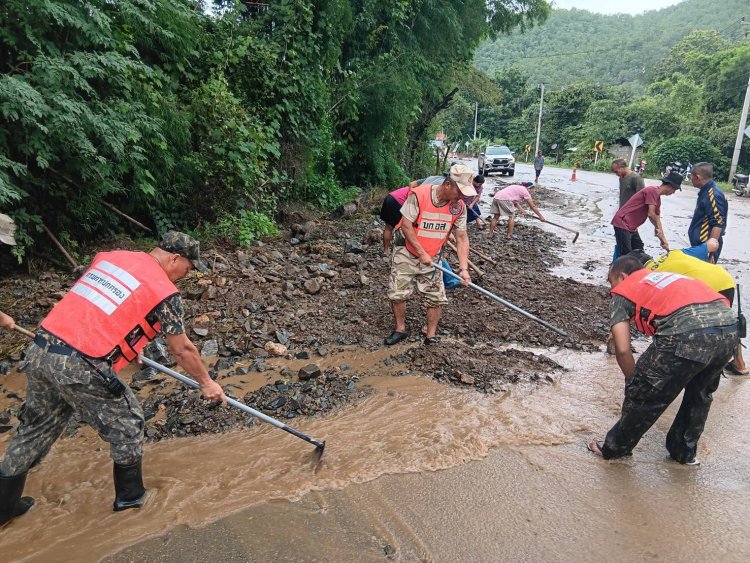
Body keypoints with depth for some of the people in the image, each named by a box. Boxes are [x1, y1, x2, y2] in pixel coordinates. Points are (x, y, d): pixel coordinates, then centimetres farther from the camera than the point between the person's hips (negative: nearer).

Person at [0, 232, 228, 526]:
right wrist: (206, 382, 18)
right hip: (79, 367, -7)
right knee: (127, 423, 14)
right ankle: (130, 496, 31)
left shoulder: (110, 256, 15)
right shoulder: (165, 291, -6)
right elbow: (182, 350, 2)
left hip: (39, 350, 8)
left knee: (35, 427, 26)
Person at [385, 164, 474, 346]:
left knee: (436, 298, 2)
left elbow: (462, 238, -6)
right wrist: (421, 252, -19)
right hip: (407, 252, -3)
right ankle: (400, 329, 20)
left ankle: (431, 336, 17)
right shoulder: (419, 195, -24)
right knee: (397, 294, -2)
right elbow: (406, 225, -21)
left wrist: (464, 268, -15)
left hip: (432, 258, 4)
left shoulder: (459, 207, -11)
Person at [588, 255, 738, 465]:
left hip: (688, 331, -7)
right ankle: (684, 451, 47)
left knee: (643, 396, 14)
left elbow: (623, 350, 8)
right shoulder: (665, 275, 37)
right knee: (700, 393, 31)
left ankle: (614, 448, 32)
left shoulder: (622, 291, 18)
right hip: (728, 323, 7)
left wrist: (635, 382, 24)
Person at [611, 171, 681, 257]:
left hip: (631, 227, 11)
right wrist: (658, 229, -1)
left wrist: (663, 240, 13)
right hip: (622, 223, -11)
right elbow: (651, 214, -18)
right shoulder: (653, 190, -12)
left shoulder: (657, 198, 18)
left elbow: (656, 217, 19)